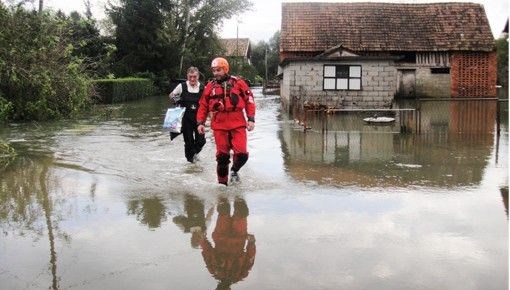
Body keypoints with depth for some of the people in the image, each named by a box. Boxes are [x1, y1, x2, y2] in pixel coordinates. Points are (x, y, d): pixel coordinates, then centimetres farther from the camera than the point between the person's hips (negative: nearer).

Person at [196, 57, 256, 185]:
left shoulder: (238, 83, 2)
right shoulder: (210, 86, 8)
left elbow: (249, 100, 5)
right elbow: (203, 105, 12)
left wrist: (251, 119, -1)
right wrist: (200, 122, 4)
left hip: (237, 123, -1)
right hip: (219, 125, 1)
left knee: (241, 153, -10)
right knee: (222, 155, 4)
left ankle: (234, 170, 21)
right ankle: (222, 182, 19)